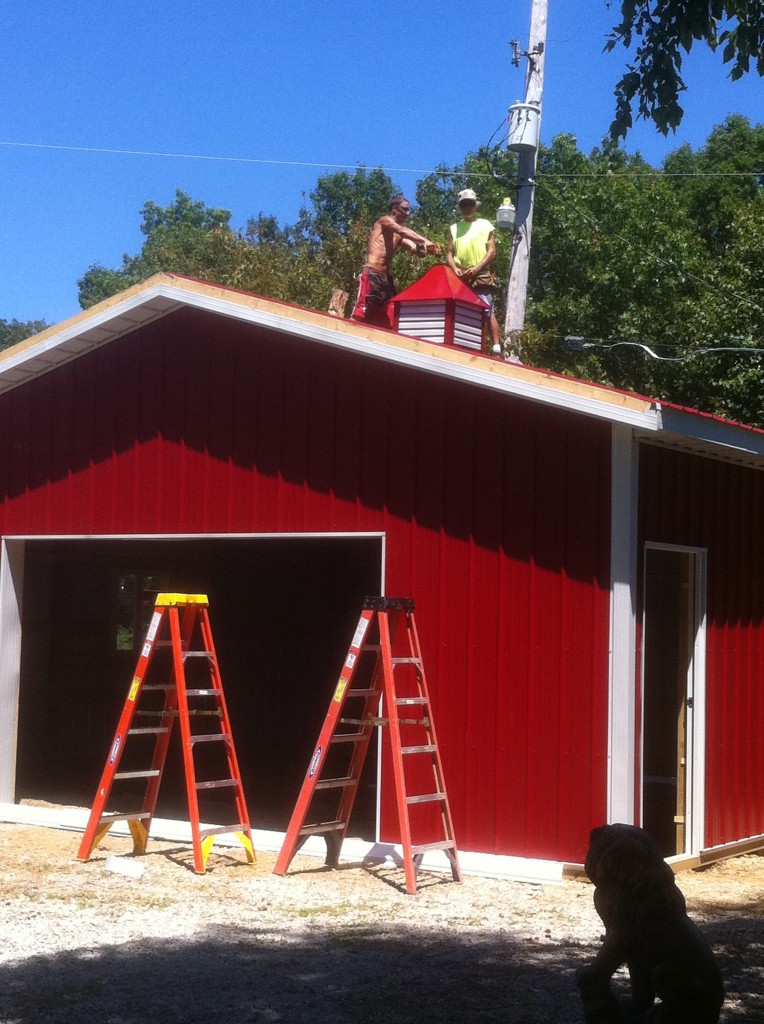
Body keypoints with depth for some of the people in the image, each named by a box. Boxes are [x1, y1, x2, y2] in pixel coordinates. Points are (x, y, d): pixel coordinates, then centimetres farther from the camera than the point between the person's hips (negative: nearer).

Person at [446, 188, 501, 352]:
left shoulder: (485, 225, 10)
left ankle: (497, 347, -18)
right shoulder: (455, 228, 19)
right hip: (460, 278, 4)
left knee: (487, 312, -13)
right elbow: (449, 254, 15)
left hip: (481, 277, -4)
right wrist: (455, 269, -6)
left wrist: (477, 268, -12)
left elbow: (492, 252, 1)